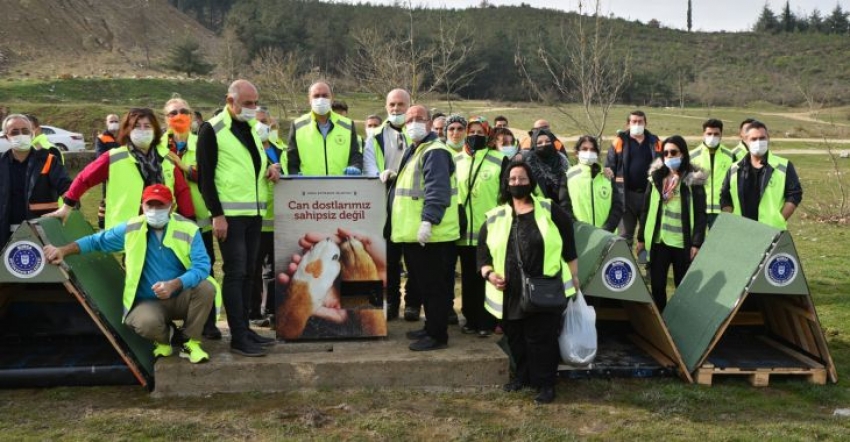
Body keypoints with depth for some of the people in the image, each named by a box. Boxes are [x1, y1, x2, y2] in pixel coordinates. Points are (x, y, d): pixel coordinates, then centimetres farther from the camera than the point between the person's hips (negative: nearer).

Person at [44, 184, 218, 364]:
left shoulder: (188, 229, -10)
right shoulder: (131, 229, -2)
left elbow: (202, 266, -21)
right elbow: (95, 241, 11)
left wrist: (173, 285, -35)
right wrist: (63, 251, -1)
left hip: (181, 298, 0)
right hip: (149, 302, 0)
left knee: (205, 287, -31)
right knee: (145, 323, -35)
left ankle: (192, 343, -8)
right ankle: (163, 339, 7)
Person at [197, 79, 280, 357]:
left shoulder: (252, 127, 15)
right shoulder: (212, 130, -7)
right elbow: (205, 176, -11)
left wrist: (271, 167, 4)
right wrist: (216, 215, -16)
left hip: (254, 212, 7)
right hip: (229, 214, -7)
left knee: (247, 272, 11)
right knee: (235, 273, -6)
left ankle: (244, 328, 19)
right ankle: (238, 337, -2)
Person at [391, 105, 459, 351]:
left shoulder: (434, 152, -12)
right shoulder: (414, 151, 19)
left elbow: (437, 190, -24)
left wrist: (428, 220, -31)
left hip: (430, 234, -10)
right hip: (413, 234, 10)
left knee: (434, 286, -4)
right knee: (422, 284, 17)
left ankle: (437, 335, 4)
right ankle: (432, 327, 29)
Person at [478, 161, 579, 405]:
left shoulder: (549, 211, 2)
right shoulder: (495, 218, 7)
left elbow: (568, 243, 7)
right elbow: (482, 250, 12)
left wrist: (573, 276, 5)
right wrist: (488, 273, -5)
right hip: (510, 294, 3)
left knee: (541, 338, -3)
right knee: (516, 339, 12)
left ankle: (545, 383, 11)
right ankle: (522, 376, 32)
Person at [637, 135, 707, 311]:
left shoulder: (693, 180, -4)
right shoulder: (656, 177, 8)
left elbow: (700, 214, -5)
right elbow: (646, 210, 11)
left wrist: (697, 243, -11)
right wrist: (641, 237, 9)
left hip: (683, 242, -3)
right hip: (658, 240, 3)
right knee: (657, 284, 7)